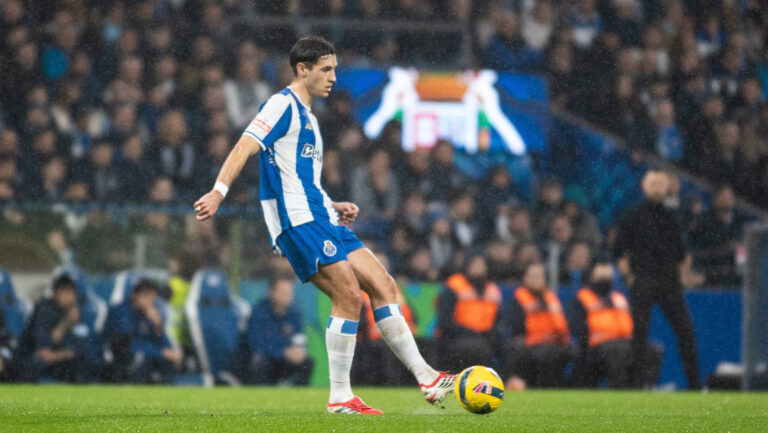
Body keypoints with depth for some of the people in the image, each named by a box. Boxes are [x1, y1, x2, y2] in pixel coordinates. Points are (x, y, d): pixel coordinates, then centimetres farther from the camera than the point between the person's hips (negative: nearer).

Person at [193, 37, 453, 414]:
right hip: (297, 221, -10)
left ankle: (425, 377, 3)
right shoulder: (283, 106, -4)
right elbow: (245, 147, -17)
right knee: (349, 295, -17)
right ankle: (340, 396, -12)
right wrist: (218, 191, -30)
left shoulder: (307, 117, 26)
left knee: (382, 285, 3)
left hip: (321, 218, 10)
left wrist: (335, 208, 19)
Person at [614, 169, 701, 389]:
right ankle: (638, 381, -2)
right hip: (642, 281, -3)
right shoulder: (634, 217, 4)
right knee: (639, 331, -6)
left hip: (669, 280, 3)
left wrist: (677, 277, 12)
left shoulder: (670, 218, 14)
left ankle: (694, 382, 4)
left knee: (685, 330, -1)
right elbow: (620, 253, 4)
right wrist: (630, 278, -1)